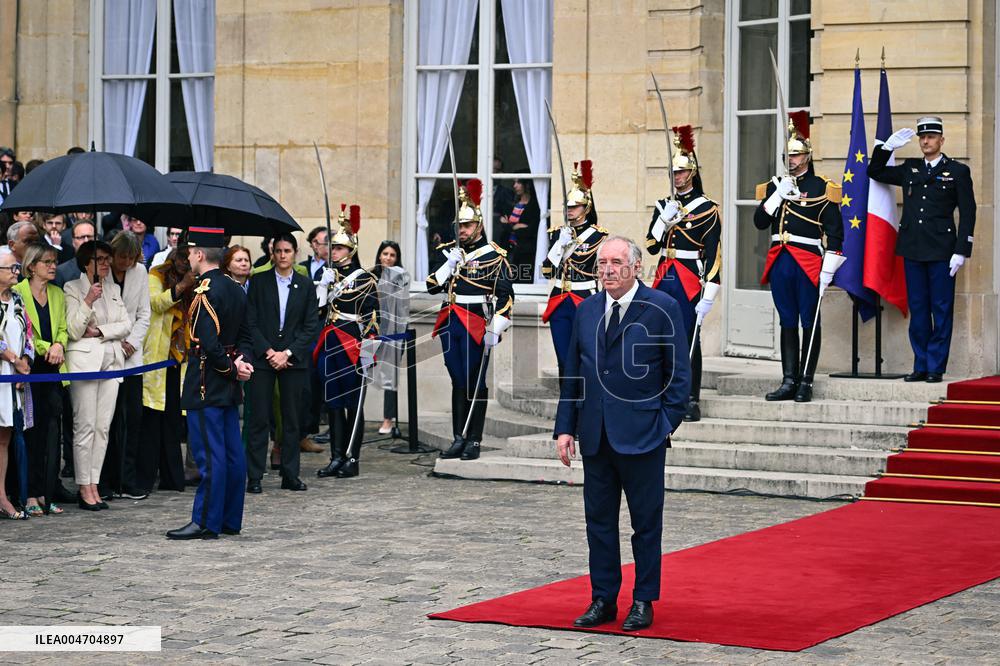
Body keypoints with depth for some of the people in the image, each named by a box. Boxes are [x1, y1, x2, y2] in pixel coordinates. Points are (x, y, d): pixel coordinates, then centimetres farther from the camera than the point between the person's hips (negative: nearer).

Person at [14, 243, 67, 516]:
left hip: (52, 370, 5)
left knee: (51, 429, 0)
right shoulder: (18, 292, -5)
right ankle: (31, 495, 0)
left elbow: (62, 329, 15)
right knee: (31, 431, -4)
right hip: (29, 368, -5)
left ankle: (47, 494, 3)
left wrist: (59, 345, -5)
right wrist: (45, 348, -12)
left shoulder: (58, 294, 15)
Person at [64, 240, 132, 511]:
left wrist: (99, 331, -5)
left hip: (111, 361, 5)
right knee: (85, 426, -7)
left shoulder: (114, 289, 16)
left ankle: (94, 485, 7)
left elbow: (126, 325, 9)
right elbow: (73, 330, -8)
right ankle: (84, 488, -4)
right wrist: (88, 301, -18)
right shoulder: (73, 288, 0)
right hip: (85, 360, -5)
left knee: (103, 427, 3)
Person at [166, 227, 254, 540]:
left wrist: (231, 369, -10)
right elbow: (244, 334, 14)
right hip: (229, 387, 9)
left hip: (206, 385, -9)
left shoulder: (205, 293, -17)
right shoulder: (235, 289, 11)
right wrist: (240, 362, -2)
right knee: (232, 453, 10)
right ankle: (230, 520, 16)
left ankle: (206, 522, -3)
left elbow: (209, 343, -23)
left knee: (209, 455, -6)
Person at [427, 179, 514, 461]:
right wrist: (450, 263, -7)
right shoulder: (448, 251, 11)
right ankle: (459, 439, 13)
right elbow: (432, 286, 8)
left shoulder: (494, 256, -4)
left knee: (475, 383, -1)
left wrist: (495, 329, -15)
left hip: (477, 327, -5)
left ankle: (474, 441, 4)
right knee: (458, 382, 8)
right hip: (451, 325, 5)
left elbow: (505, 296, -8)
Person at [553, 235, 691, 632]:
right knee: (599, 521, 9)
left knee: (646, 523, 4)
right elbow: (572, 373, 13)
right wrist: (565, 427, 6)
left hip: (642, 436, -5)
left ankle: (643, 603, 14)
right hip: (595, 436, 5)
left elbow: (679, 374, -3)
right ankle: (603, 600, 18)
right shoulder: (586, 310, 10)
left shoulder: (663, 308, -5)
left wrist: (666, 425, -9)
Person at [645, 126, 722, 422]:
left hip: (689, 282, -5)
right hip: (663, 279, 5)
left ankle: (691, 402, 2)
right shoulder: (664, 205, 12)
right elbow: (651, 247, 7)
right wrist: (664, 219, -8)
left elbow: (714, 255, -8)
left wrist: (708, 295, -14)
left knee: (689, 340, -3)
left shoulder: (707, 208, -5)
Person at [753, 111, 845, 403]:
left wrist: (828, 270, -11)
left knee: (809, 323, 0)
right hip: (779, 261, 5)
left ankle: (806, 383, 3)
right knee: (787, 323, 8)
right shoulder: (775, 185, 13)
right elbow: (760, 222, 5)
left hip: (808, 262, -5)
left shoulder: (821, 188, -1)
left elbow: (835, 232, -5)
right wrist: (778, 195, -7)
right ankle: (789, 381, 11)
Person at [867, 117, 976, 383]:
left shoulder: (958, 171, 2)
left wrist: (961, 251, -8)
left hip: (941, 251, -4)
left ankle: (936, 368, 3)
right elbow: (874, 172, 23)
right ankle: (920, 366, 12)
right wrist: (888, 146, 8)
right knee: (917, 309, 7)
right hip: (912, 250, 4)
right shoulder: (909, 169, 14)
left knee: (941, 310, -1)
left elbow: (968, 213, -1)